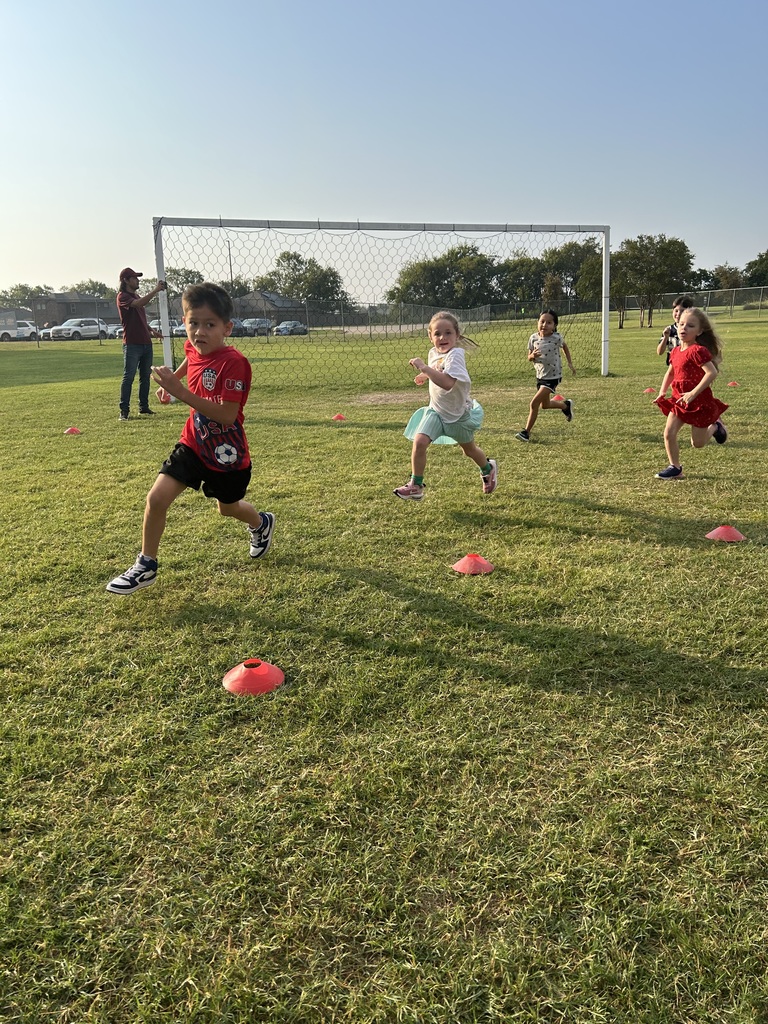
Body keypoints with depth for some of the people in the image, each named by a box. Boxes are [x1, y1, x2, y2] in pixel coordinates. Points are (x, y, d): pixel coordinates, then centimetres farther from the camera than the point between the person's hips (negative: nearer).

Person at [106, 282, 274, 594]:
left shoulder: (234, 362, -27)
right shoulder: (193, 347, -6)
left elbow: (227, 415, -35)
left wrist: (181, 392, -38)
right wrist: (173, 378, 15)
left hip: (227, 454, -5)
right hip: (193, 444, 5)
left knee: (227, 507, 19)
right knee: (156, 498, -10)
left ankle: (261, 524, 55)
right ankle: (145, 566, 8)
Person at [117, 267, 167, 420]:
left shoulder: (138, 297, 20)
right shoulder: (122, 296, -7)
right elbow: (139, 303, -26)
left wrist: (151, 331, 14)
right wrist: (155, 290, -25)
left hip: (146, 343, 8)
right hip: (132, 344, -8)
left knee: (146, 376, 10)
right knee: (128, 377, -8)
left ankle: (144, 407, 18)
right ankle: (124, 411, -7)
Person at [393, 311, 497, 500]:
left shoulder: (455, 355, -27)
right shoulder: (433, 353, -3)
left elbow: (447, 382, -46)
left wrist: (424, 368, -42)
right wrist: (425, 375, 14)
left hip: (458, 413, -5)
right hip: (436, 410, 5)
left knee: (469, 449, 19)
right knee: (419, 442, -18)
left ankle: (488, 469, 51)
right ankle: (415, 485, -6)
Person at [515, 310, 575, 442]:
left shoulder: (556, 338, -16)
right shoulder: (533, 338, -8)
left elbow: (565, 347, 6)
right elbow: (529, 357, 2)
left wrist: (570, 362, 7)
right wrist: (532, 356, -21)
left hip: (553, 377, -5)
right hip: (540, 375, 5)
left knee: (534, 402, -14)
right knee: (545, 405, 21)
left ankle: (526, 431, -2)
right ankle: (566, 404, 49)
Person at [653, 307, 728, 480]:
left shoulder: (698, 350, -20)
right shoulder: (675, 351, 5)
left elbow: (712, 372, -29)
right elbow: (670, 372, 21)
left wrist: (693, 393, -31)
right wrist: (662, 392, 9)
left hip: (700, 402, -7)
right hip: (679, 400, 7)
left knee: (697, 443, 5)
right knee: (669, 433, -4)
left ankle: (715, 427, 34)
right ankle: (675, 467, 9)